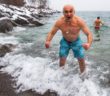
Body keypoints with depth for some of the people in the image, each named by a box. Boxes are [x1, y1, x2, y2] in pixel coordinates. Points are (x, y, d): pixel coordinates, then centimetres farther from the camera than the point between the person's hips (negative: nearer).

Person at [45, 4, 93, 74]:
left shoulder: (79, 21, -32)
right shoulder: (59, 22, -28)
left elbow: (89, 34, -31)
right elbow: (51, 33, -16)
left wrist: (89, 44, -52)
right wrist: (48, 41, -37)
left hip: (76, 41, 0)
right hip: (65, 41, 1)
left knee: (81, 60, -3)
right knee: (62, 60, -4)